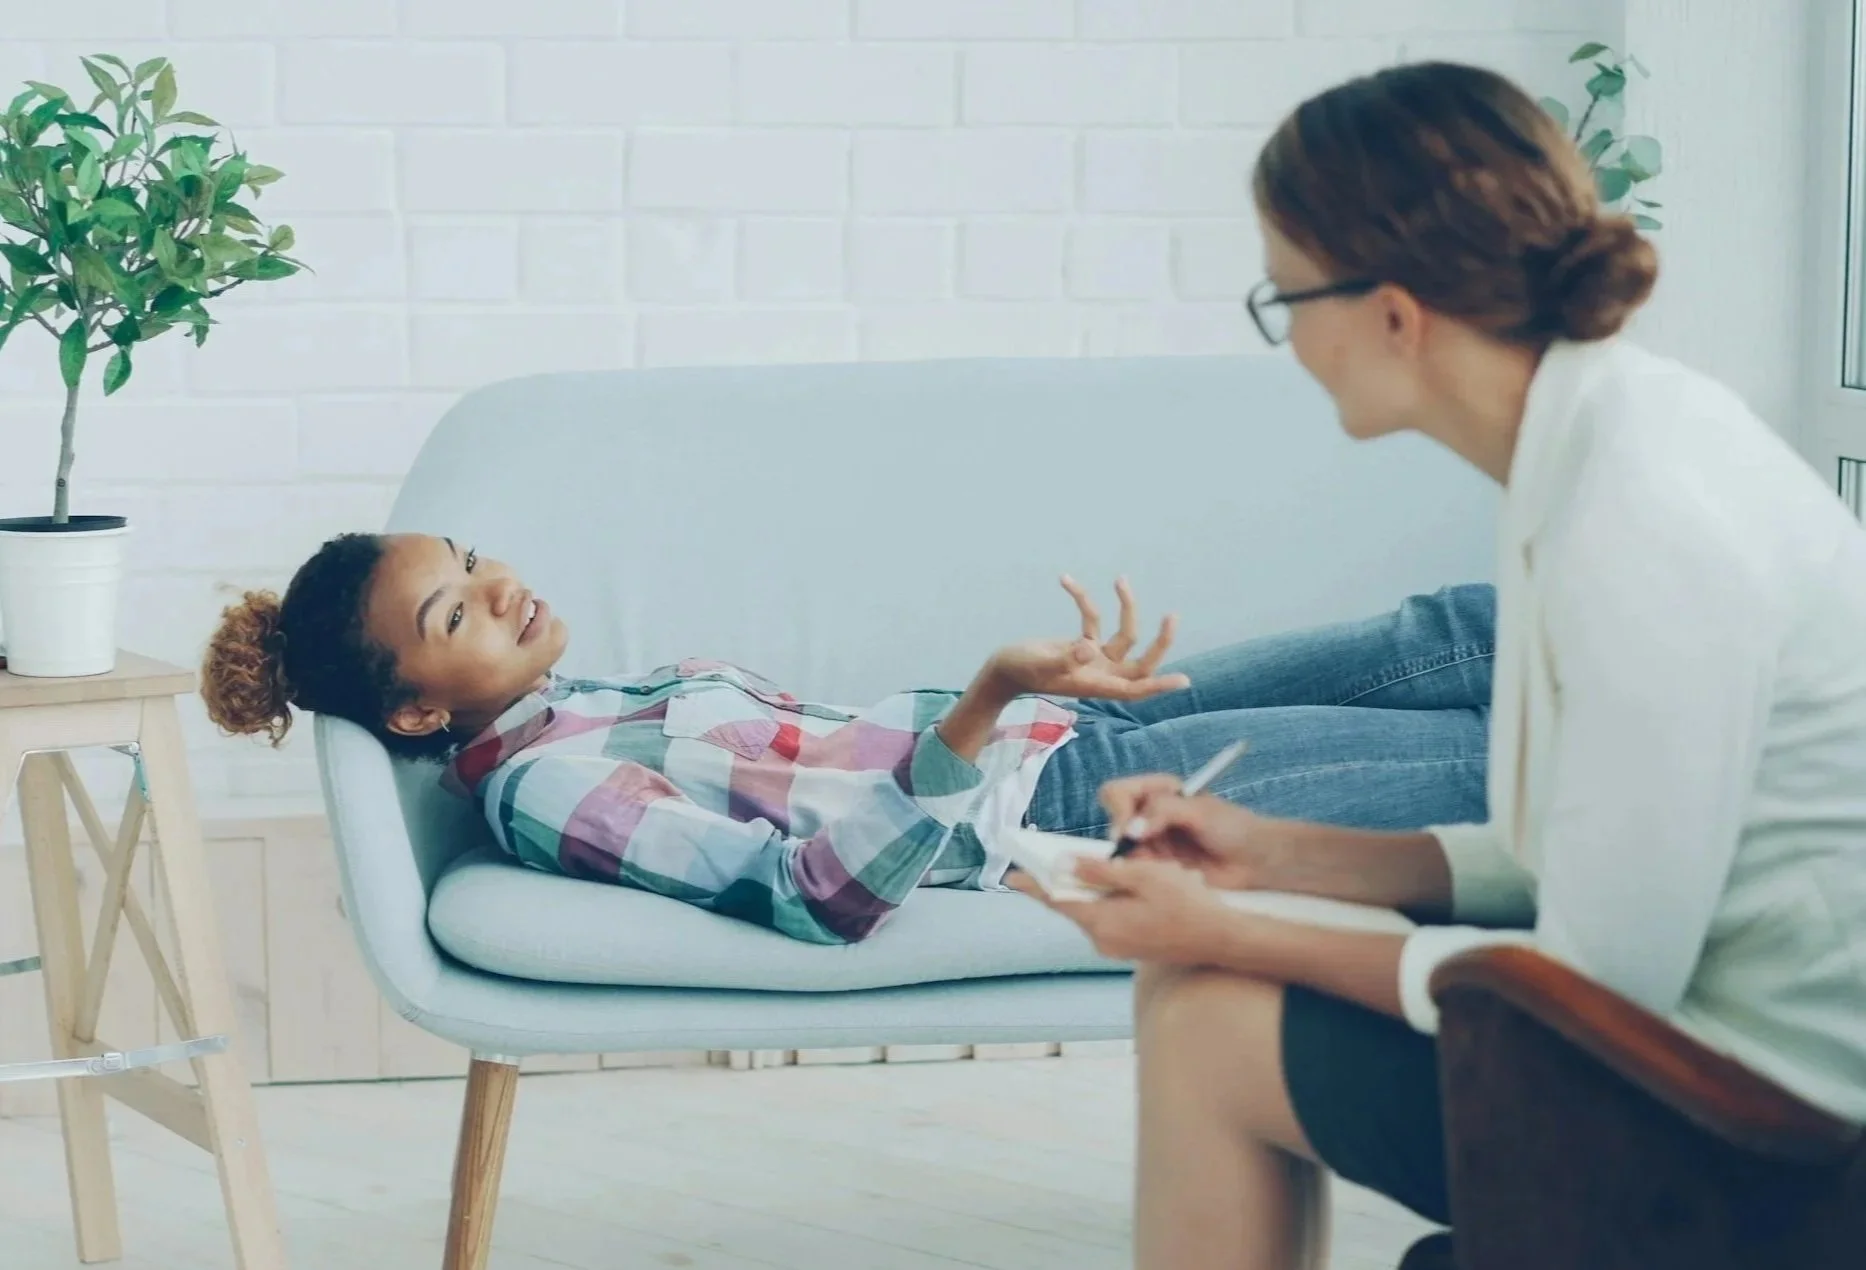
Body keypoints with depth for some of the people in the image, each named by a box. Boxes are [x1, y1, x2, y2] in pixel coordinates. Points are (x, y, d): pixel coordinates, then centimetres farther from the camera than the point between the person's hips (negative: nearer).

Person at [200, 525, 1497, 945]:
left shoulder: (582, 701, 12)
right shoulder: (545, 791, -18)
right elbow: (815, 888, -29)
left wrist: (1041, 683, 19)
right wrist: (989, 703, -40)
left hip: (1046, 730, 9)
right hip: (1053, 797, -9)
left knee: (1444, 632, 4)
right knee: (1482, 759, -9)